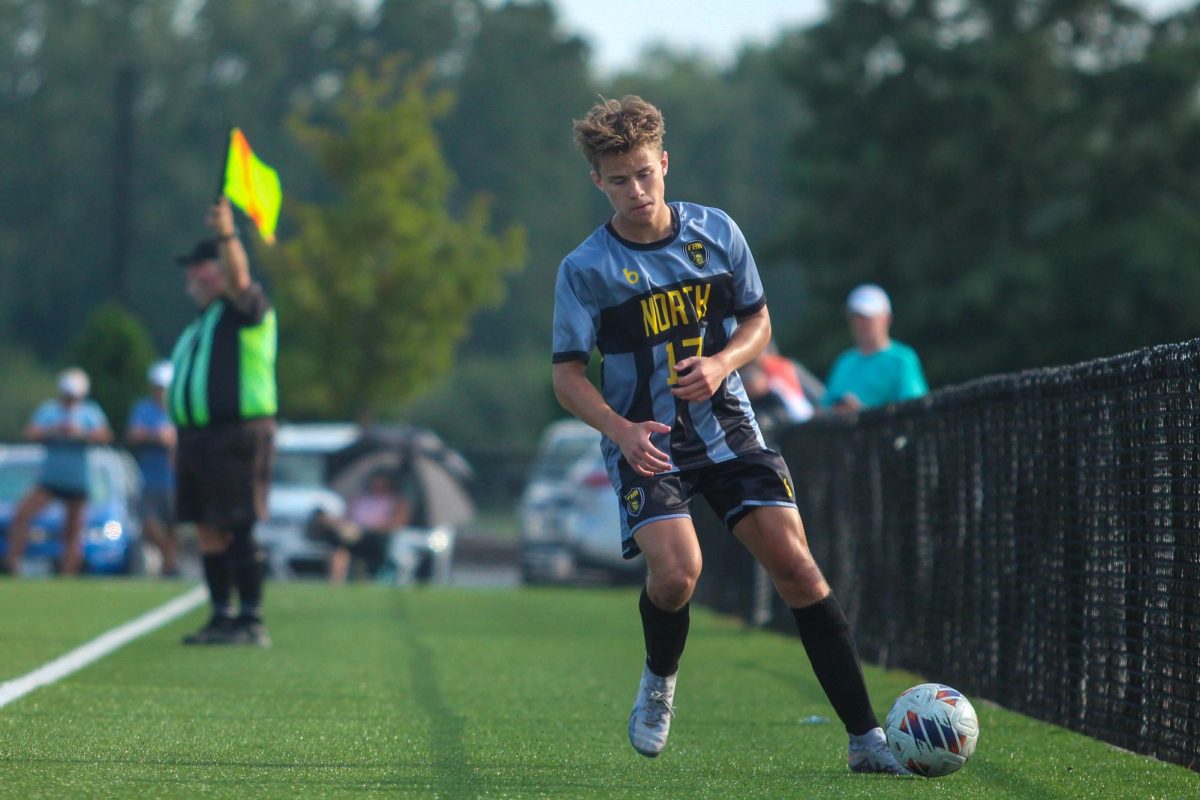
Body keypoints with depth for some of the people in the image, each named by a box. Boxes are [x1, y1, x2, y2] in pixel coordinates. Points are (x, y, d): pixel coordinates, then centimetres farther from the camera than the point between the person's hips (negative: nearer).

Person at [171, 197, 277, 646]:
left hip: (237, 435, -9)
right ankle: (221, 618, 12)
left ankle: (252, 623, -11)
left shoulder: (243, 307, -3)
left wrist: (227, 236, -44)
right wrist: (183, 441, 22)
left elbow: (238, 279, -26)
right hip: (197, 435, 9)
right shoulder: (201, 324, 23)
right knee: (208, 533, 8)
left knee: (236, 531, -11)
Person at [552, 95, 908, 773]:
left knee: (796, 566, -8)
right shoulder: (584, 270, -8)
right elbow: (569, 375, -5)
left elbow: (758, 321, 11)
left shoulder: (716, 232, 0)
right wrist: (621, 429, -23)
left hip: (727, 429, 3)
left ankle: (867, 738, -5)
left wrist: (721, 364, -11)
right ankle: (660, 679, 11)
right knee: (676, 571, -25)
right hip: (647, 446, -2)